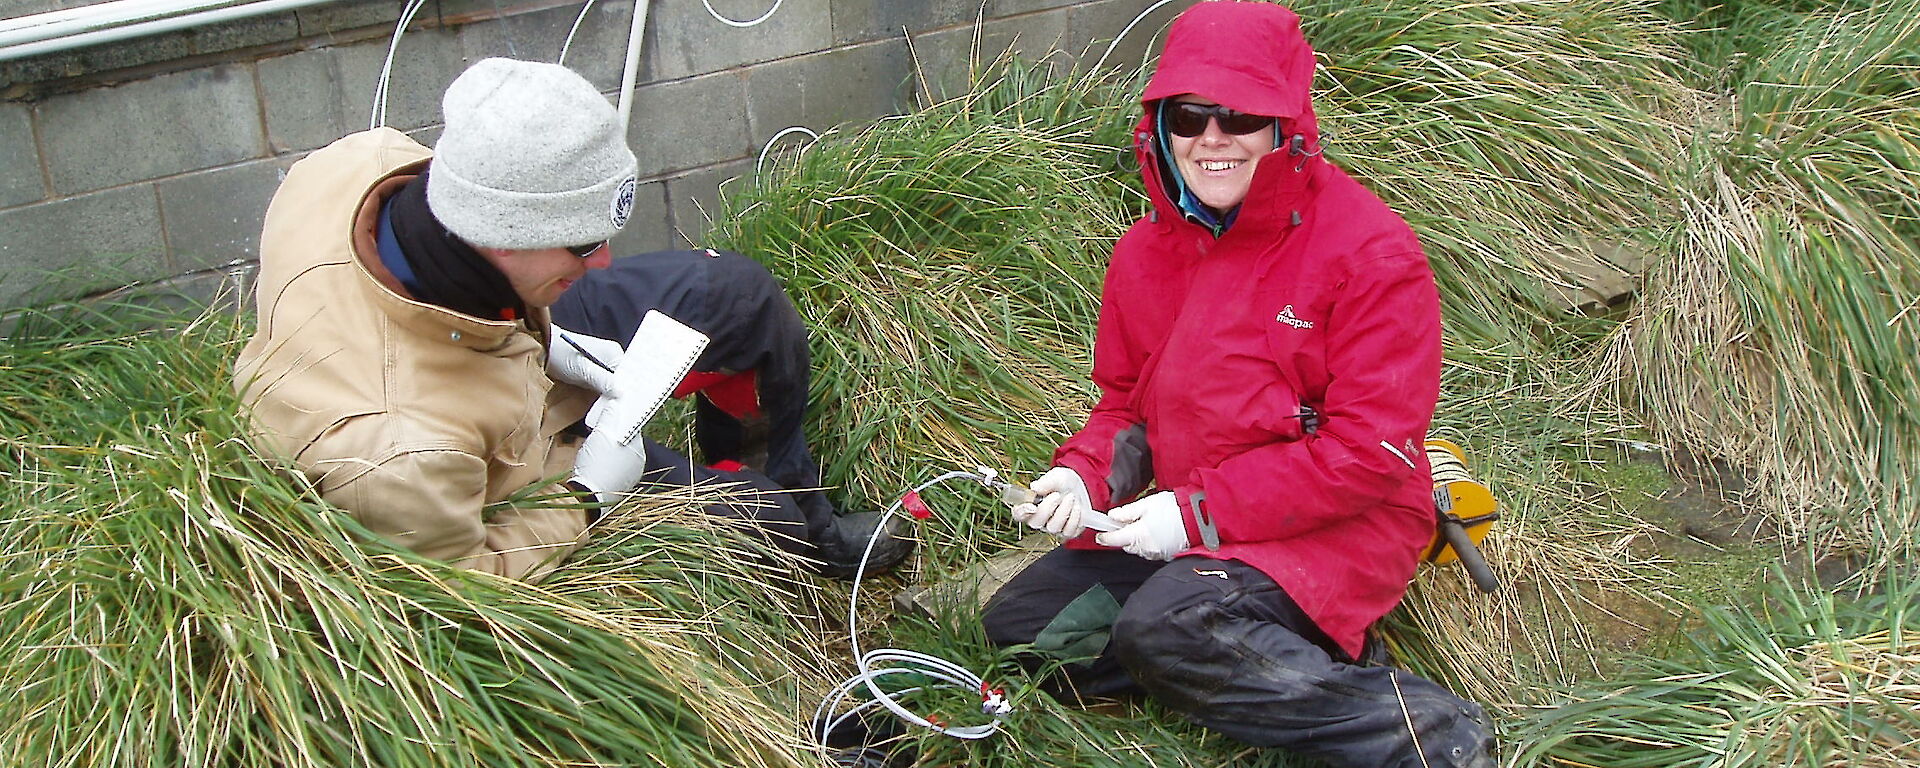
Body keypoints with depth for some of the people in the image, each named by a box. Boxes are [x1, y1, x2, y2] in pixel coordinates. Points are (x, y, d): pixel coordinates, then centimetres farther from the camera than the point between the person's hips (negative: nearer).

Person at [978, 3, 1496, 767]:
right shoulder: (1146, 252, 6)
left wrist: (1200, 512, -21)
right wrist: (1084, 475, -9)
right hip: (1186, 524, 8)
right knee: (1018, 620, -3)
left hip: (1340, 529, -8)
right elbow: (1125, 403, 15)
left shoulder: (1371, 252, -16)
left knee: (1166, 627, -33)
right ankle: (1314, 668, -7)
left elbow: (1371, 450, -19)